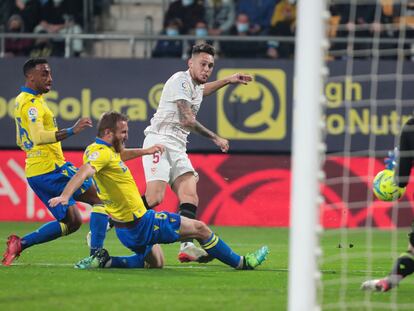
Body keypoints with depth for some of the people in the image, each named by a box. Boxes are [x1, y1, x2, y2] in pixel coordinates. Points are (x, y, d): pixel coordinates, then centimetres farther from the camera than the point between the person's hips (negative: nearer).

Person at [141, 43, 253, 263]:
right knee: (154, 197, -24)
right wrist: (216, 138, -8)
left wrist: (228, 80, 47)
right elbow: (187, 121, -16)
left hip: (178, 148, 9)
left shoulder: (195, 85, 19)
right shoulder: (180, 80, -9)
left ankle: (187, 246, -19)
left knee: (190, 196, -10)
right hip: (160, 141, -9)